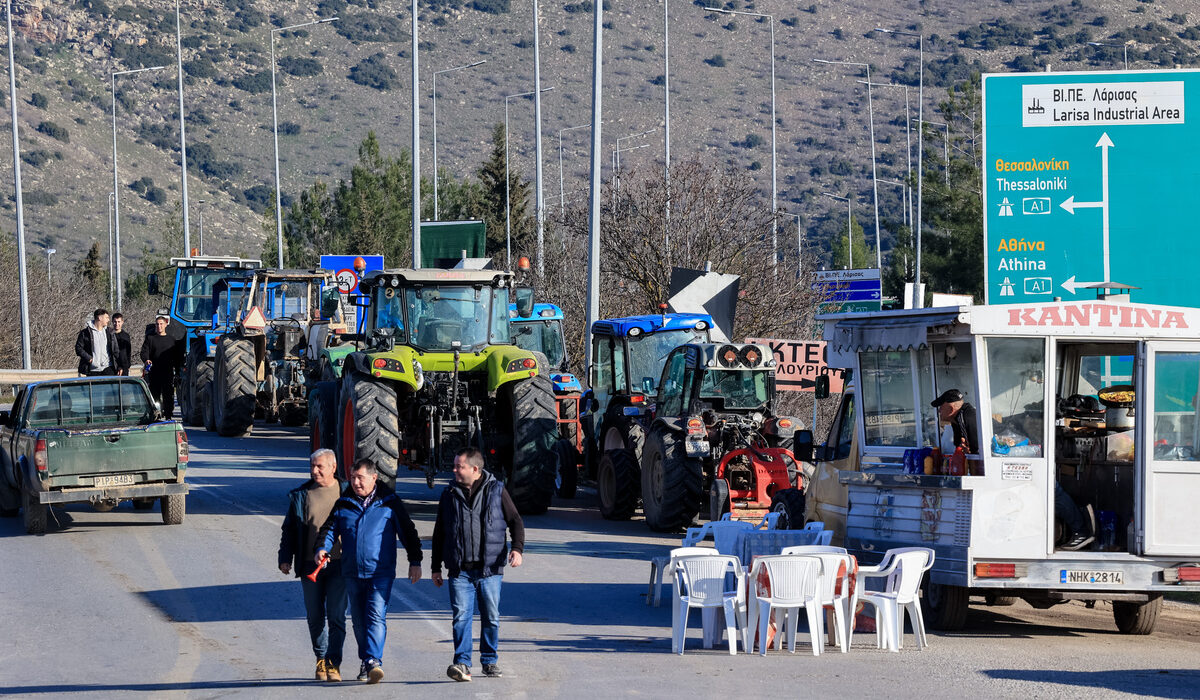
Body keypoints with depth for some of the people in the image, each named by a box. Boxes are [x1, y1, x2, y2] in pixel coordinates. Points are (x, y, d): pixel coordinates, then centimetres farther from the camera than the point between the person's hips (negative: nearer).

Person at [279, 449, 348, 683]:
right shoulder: (300, 496, 7)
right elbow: (289, 530, 12)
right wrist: (285, 557, 2)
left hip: (338, 565, -2)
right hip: (310, 565, 2)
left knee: (336, 617, -7)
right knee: (315, 617, 8)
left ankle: (333, 664, -5)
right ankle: (321, 659, 23)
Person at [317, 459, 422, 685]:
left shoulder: (389, 503, 1)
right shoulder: (343, 504, 9)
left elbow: (408, 531, 6)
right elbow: (330, 528, 12)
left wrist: (415, 562, 4)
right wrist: (323, 548, -9)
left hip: (381, 573, -4)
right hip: (353, 573, 4)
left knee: (376, 615, -17)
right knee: (359, 619, 9)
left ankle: (374, 660, -25)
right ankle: (366, 662, 22)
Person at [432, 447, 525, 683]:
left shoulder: (496, 491, 4)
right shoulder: (449, 495, 9)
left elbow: (515, 521, 8)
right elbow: (439, 534, 16)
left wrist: (517, 549, -10)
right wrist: (436, 568, 13)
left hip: (489, 569, -1)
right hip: (460, 570, 1)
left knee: (491, 618, 6)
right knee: (461, 617, -11)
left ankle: (490, 661, 22)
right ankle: (462, 664, -14)